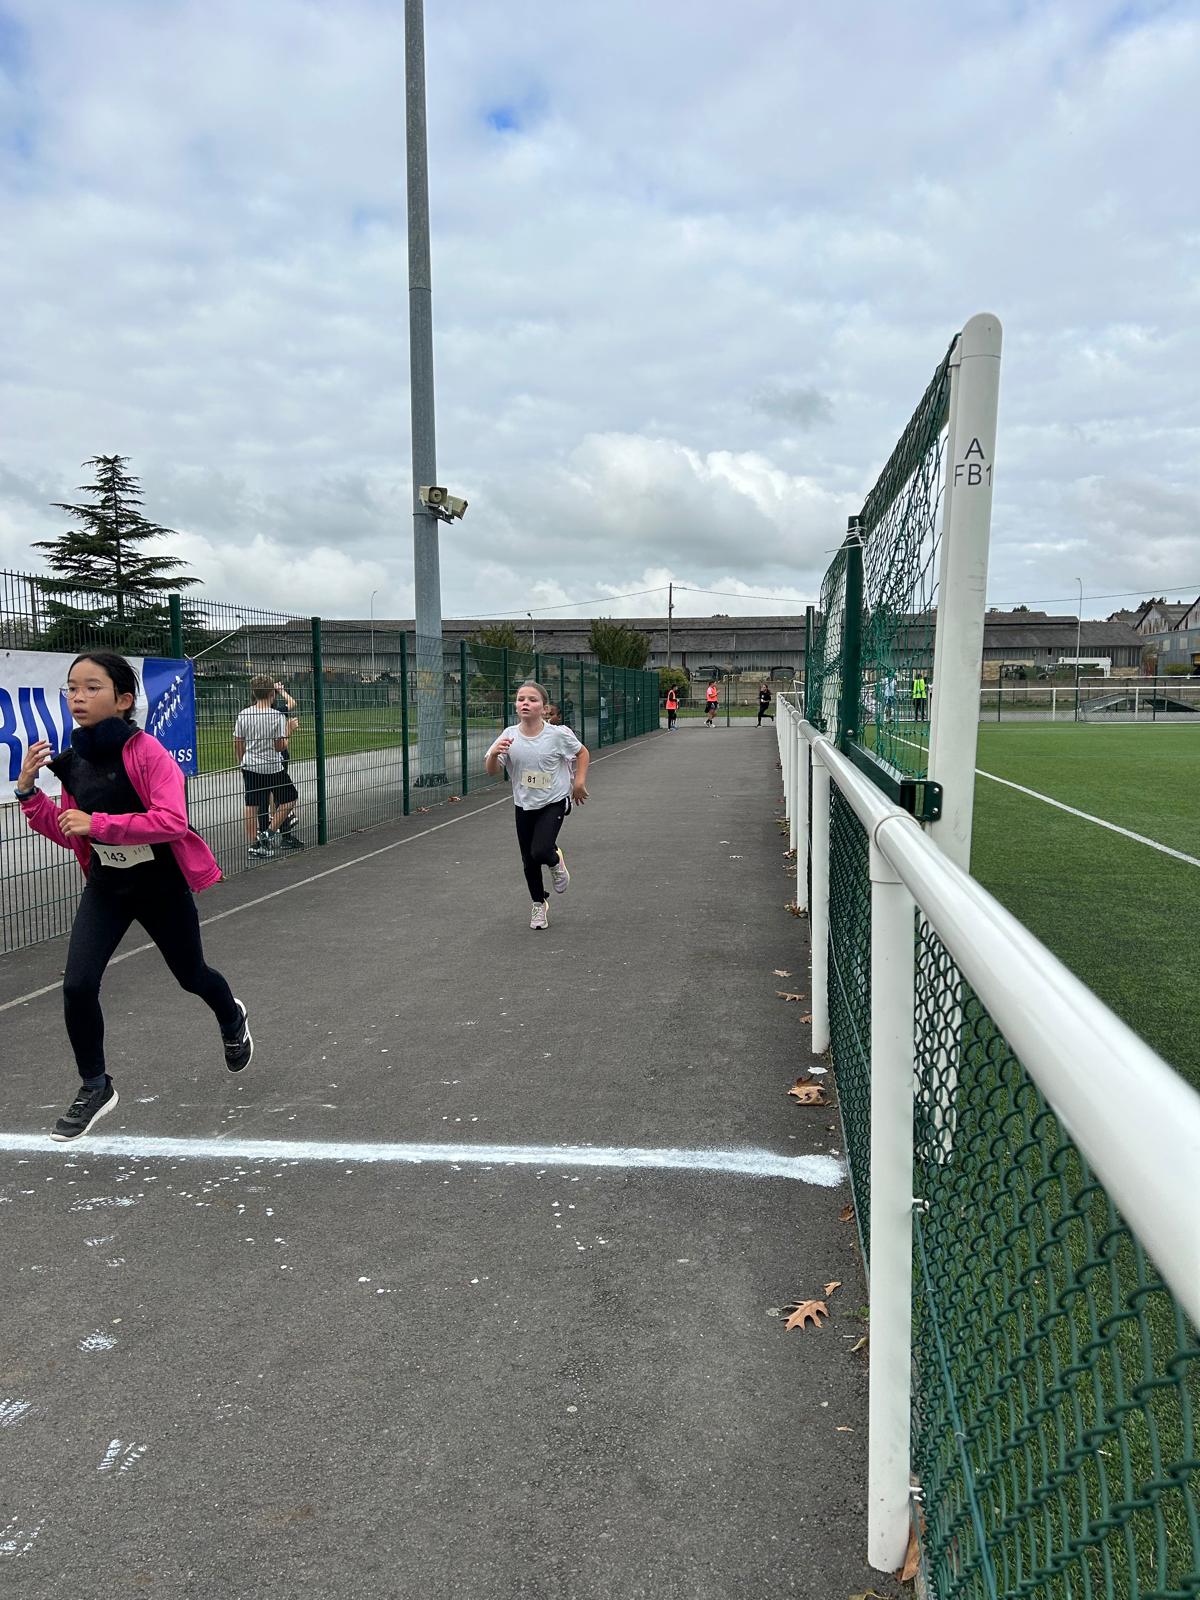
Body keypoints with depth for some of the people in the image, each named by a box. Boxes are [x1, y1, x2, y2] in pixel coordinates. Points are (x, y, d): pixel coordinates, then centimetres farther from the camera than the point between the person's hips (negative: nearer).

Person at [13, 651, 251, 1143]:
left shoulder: (145, 751, -21)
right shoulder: (72, 760, -1)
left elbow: (172, 821, -31)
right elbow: (69, 834, 7)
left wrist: (98, 823, -32)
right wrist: (29, 792, -6)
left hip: (161, 885, -4)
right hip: (106, 887, 4)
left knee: (191, 976, 16)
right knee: (77, 986, -8)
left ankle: (232, 1018, 51)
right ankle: (95, 1087, 14)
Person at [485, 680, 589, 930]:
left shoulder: (558, 734, -14)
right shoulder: (509, 736, -10)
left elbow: (582, 752, 4)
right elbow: (491, 772, -10)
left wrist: (579, 781, -2)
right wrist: (494, 753, -29)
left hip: (554, 802, -3)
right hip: (524, 805, 3)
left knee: (540, 852, -20)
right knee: (528, 860, 11)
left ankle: (556, 862, 17)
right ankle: (538, 904, 35)